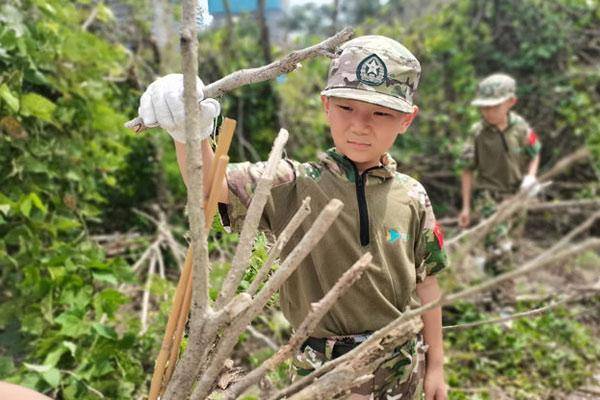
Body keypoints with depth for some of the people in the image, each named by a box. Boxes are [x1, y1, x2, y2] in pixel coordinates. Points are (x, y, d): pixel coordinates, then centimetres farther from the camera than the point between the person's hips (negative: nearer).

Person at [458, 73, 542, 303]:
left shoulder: (520, 127, -9)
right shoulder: (477, 133, -14)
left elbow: (534, 155, 7)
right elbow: (467, 170, -7)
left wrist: (530, 175, -14)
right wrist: (466, 206, -6)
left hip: (517, 195, 4)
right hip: (490, 197, -4)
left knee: (511, 243, 21)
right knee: (500, 250, -12)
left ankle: (489, 265, 51)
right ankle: (505, 301, -3)